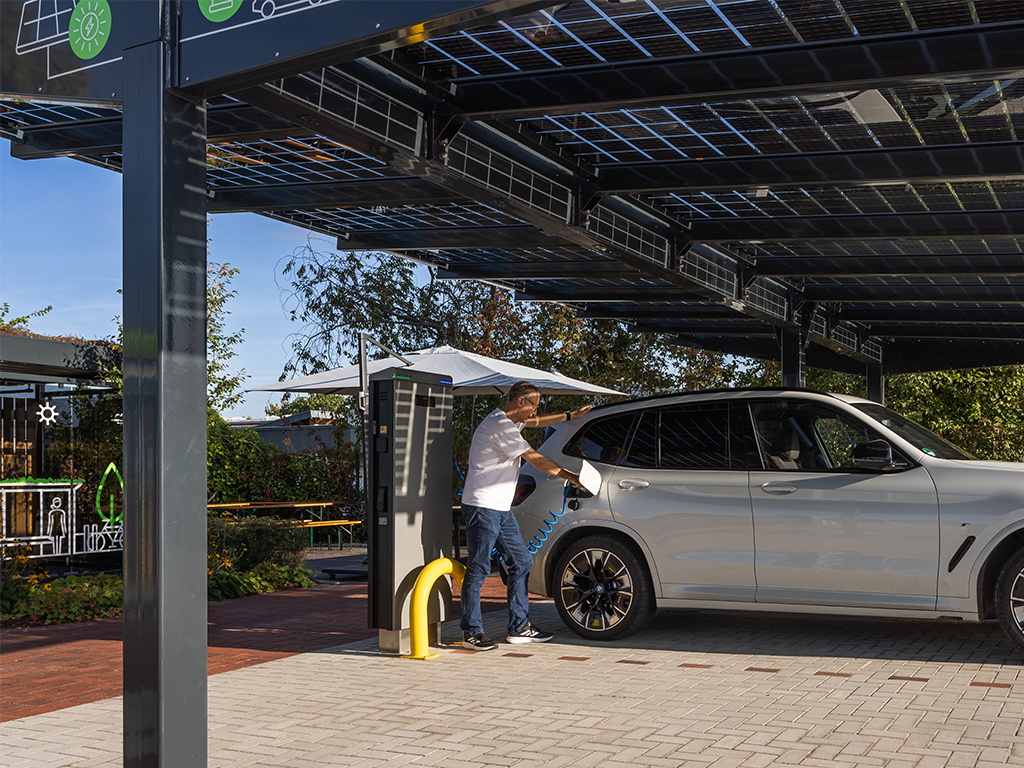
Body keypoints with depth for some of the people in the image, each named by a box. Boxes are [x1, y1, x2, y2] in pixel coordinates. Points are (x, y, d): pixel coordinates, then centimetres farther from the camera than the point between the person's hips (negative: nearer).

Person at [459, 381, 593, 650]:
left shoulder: (507, 420, 16)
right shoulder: (501, 426, -16)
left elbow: (536, 422, 35)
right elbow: (535, 459, -13)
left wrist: (570, 415, 34)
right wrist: (569, 476, -4)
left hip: (502, 510, 11)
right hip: (482, 508, -11)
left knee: (522, 562, 10)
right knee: (478, 569, -5)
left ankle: (519, 627, 15)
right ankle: (472, 632, 1)